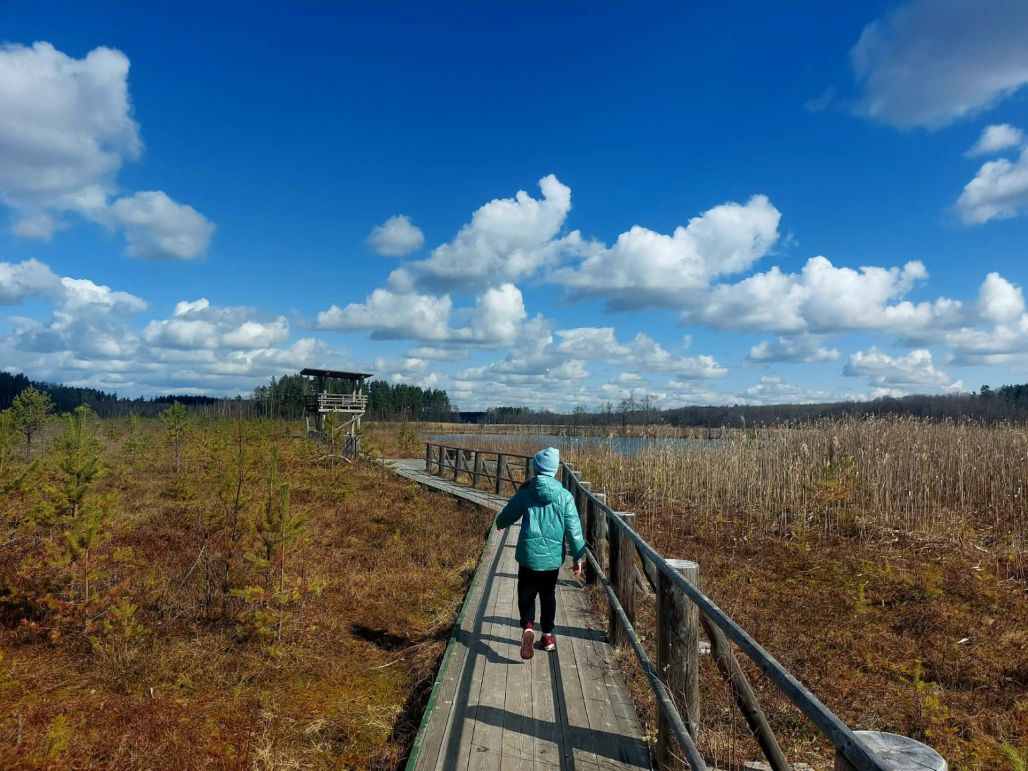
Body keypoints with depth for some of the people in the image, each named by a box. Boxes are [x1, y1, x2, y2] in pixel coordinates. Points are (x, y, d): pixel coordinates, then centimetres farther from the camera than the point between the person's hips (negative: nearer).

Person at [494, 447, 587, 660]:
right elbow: (573, 529, -6)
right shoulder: (565, 496, -6)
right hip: (553, 556, 2)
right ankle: (548, 635, 27)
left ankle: (528, 628, -10)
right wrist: (578, 557, 3)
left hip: (529, 555, -1)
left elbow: (507, 515, 8)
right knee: (548, 594, 19)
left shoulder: (525, 494, -7)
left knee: (526, 593, 13)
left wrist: (499, 524, 32)